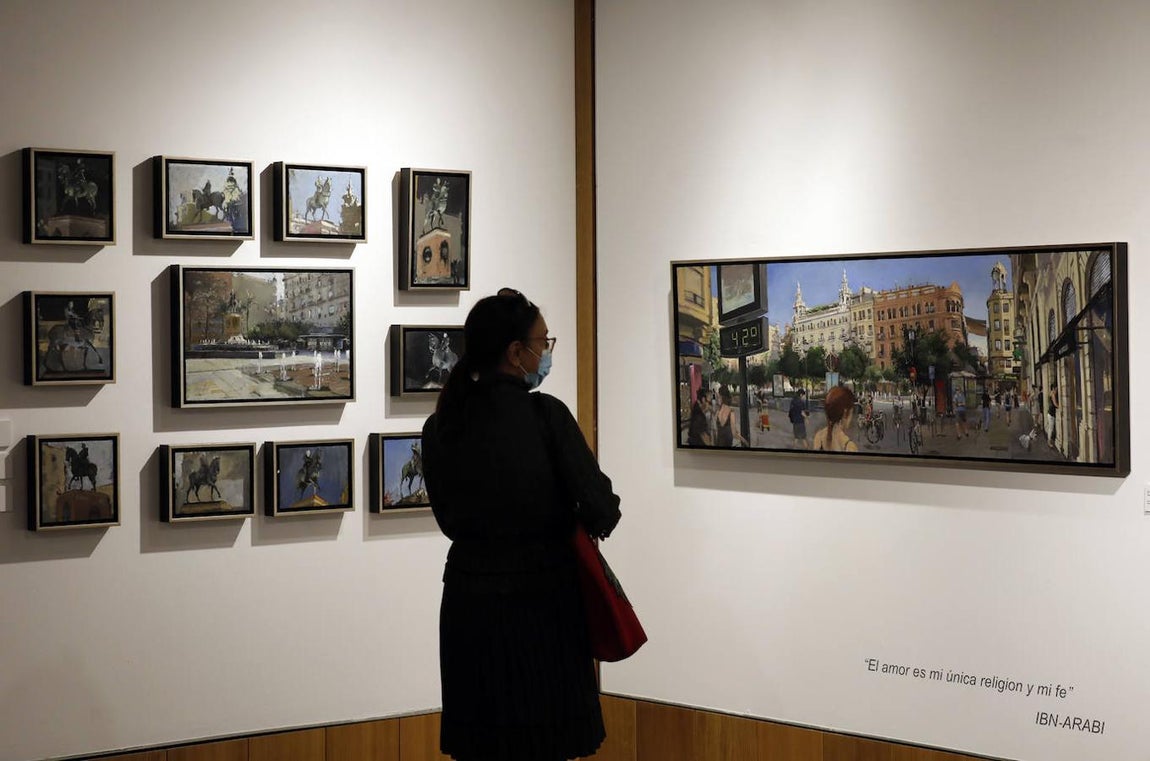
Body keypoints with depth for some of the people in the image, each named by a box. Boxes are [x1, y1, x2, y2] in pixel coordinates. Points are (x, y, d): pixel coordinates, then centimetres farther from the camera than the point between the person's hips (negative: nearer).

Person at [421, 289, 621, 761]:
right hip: (543, 602, -4)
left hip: (471, 604, 4)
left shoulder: (439, 426, -2)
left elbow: (450, 520, 8)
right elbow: (601, 510, -13)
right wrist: (587, 522, 8)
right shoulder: (545, 414, -14)